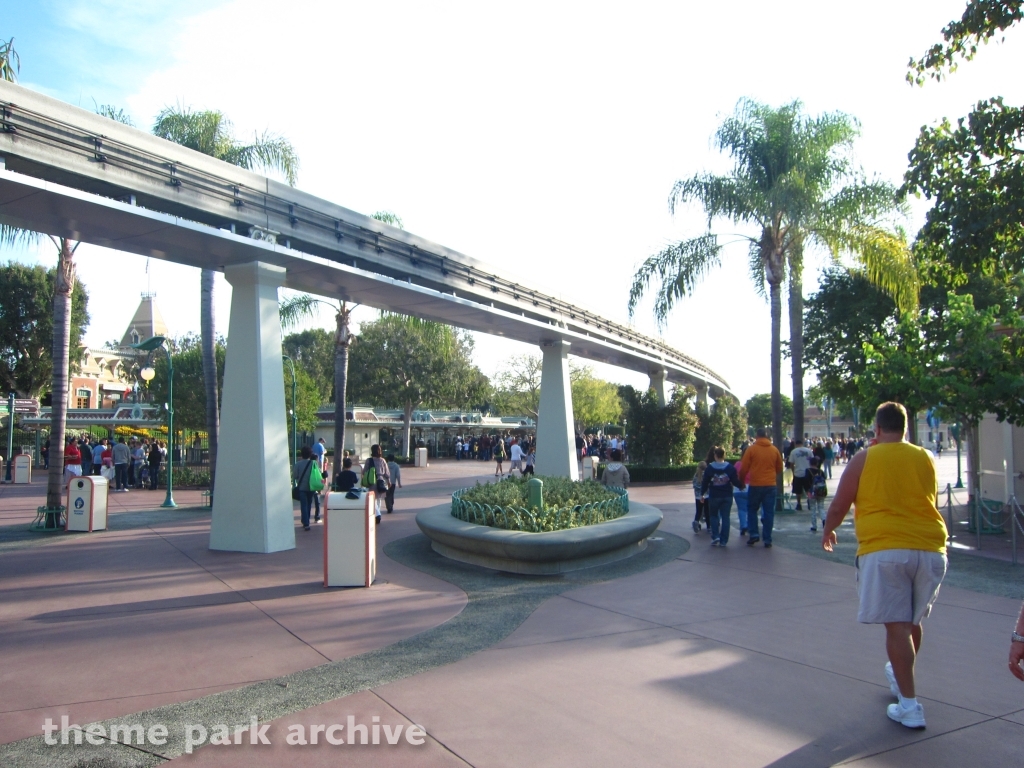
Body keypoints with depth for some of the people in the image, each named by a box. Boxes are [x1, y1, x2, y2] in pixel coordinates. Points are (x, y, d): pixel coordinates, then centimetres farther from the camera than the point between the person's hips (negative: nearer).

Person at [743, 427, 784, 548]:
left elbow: (744, 468, -4)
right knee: (769, 512, 6)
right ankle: (767, 540, 7)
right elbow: (779, 468, 12)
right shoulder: (774, 450, 2)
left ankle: (754, 534, 5)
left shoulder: (752, 449, -6)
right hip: (770, 485, 2)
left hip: (755, 485, -2)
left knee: (752, 510, 14)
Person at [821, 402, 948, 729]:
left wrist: (828, 531, 20)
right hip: (930, 547, 5)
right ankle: (900, 677, 42)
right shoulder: (926, 458, 10)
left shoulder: (864, 458, -1)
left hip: (884, 549, -5)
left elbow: (838, 506, 3)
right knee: (913, 621, 21)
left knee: (896, 625, -2)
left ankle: (910, 706, -1)